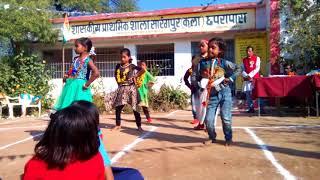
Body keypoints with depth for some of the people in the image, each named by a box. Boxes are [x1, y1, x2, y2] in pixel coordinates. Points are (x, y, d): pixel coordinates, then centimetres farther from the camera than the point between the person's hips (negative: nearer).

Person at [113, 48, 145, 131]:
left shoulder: (132, 66, -4)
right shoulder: (118, 66, 8)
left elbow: (143, 70, -9)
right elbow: (116, 75, 23)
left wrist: (135, 76, -9)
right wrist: (119, 82, 9)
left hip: (130, 88, -4)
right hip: (121, 89, 4)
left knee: (135, 108, 1)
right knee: (118, 107, 2)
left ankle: (139, 126, 10)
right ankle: (118, 125, 18)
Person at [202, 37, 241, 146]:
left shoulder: (224, 62, -3)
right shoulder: (203, 63, 1)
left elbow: (238, 69, 5)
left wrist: (230, 79, -5)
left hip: (224, 93, -1)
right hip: (212, 95, 2)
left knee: (226, 118, 0)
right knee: (208, 119, 0)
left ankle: (228, 138, 23)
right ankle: (212, 137, 26)